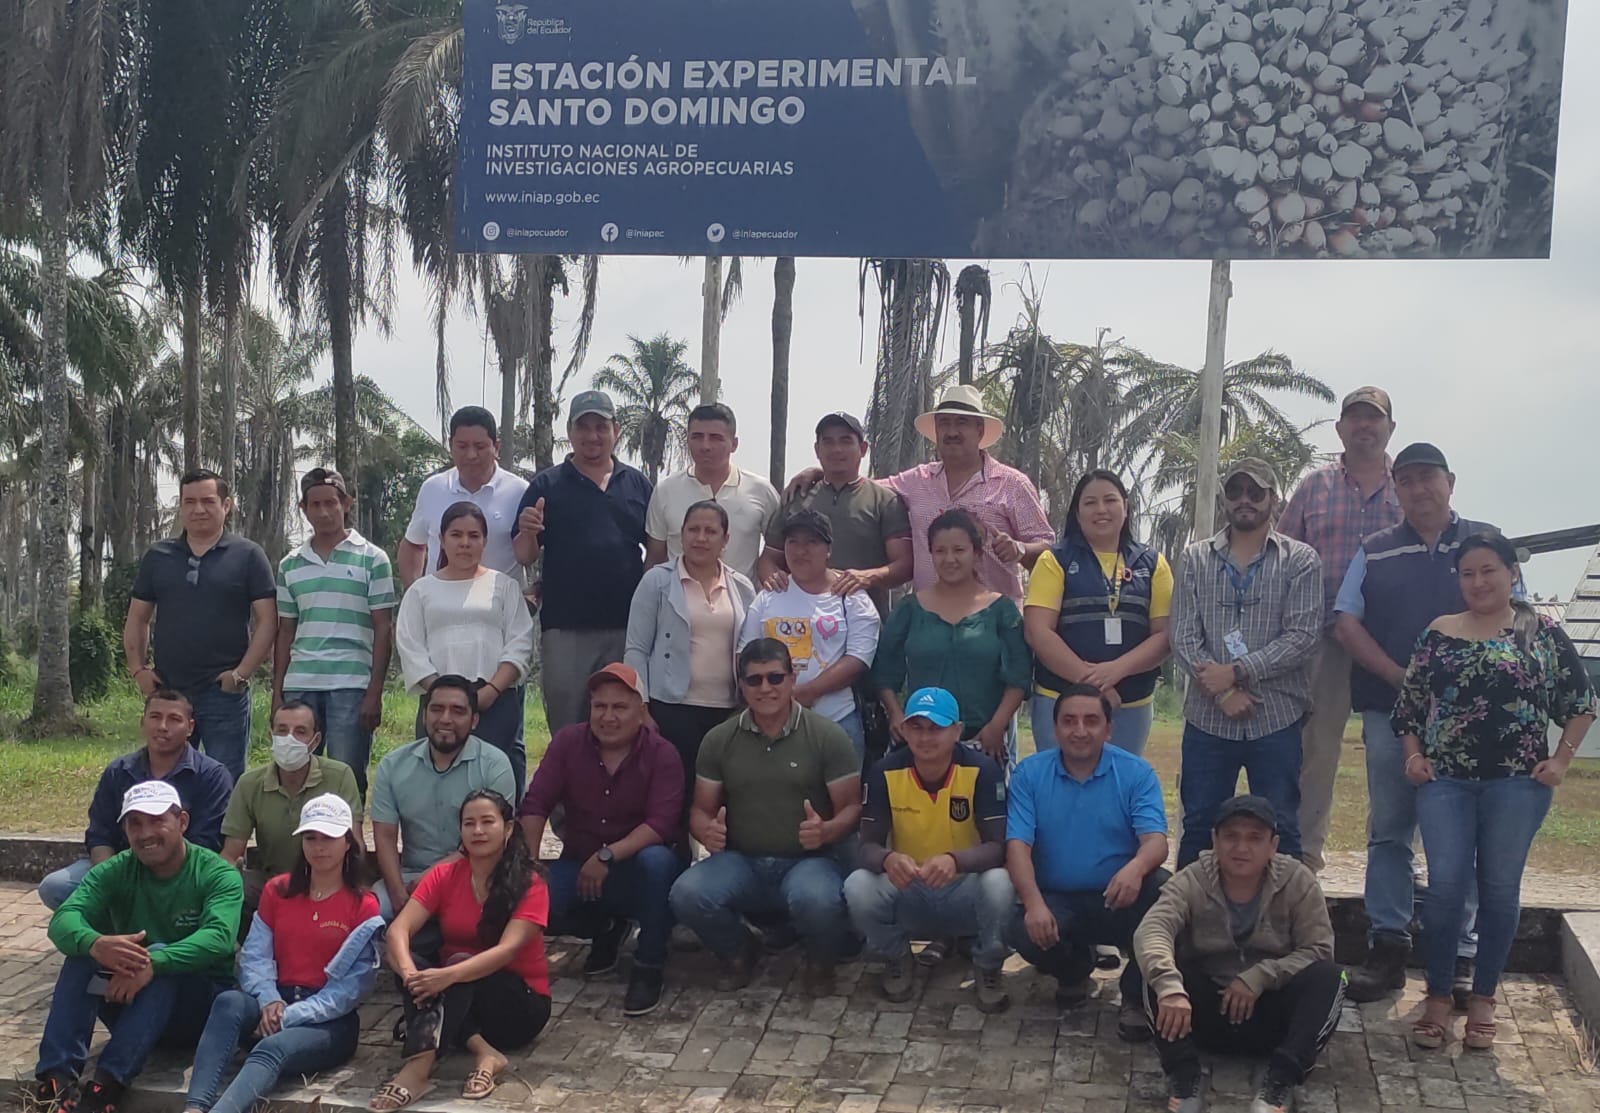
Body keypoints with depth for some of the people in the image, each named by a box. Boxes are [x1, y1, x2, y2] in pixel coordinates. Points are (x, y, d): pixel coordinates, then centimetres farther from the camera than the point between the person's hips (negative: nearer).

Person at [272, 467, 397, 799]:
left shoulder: (371, 559, 3)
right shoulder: (290, 565, 13)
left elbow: (383, 630, 0)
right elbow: (284, 633, 17)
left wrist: (375, 692, -7)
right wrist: (277, 694, 10)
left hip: (352, 686, -3)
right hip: (299, 687, 4)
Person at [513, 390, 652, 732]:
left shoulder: (638, 484, 9)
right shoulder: (547, 485, 3)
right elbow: (524, 557, 1)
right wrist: (528, 533, -21)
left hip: (628, 626, 2)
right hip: (565, 626, -2)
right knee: (566, 728, 4)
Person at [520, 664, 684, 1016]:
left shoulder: (662, 754, -12)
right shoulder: (567, 742, -3)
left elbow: (661, 823, -22)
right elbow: (535, 806, -7)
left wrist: (607, 856, -32)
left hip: (637, 870, -3)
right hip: (579, 867, 3)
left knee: (657, 859, -37)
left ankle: (649, 969, -19)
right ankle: (606, 929, 8)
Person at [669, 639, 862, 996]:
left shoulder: (827, 736, -3)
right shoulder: (719, 740, 5)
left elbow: (852, 808, -3)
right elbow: (701, 810, 9)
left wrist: (827, 831, -26)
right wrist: (706, 831, -16)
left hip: (808, 860, -3)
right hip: (741, 862, 3)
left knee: (815, 899, -38)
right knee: (687, 894, -27)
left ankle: (821, 962, 1)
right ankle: (738, 953, 7)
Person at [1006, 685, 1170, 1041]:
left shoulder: (1136, 772, -4)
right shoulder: (1029, 773, -2)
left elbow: (1156, 840, -16)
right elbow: (1018, 846, -11)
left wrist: (1137, 866, -42)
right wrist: (1034, 904, -29)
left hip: (1119, 900, 0)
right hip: (1056, 900, 1)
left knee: (1163, 889, -31)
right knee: (1026, 934, -31)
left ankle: (1137, 997, -8)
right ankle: (1075, 970, 10)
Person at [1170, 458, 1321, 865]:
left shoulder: (1300, 561, 3)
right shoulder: (1196, 559, 8)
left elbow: (1302, 636, -8)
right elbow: (1183, 636, 0)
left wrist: (1237, 672, -15)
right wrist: (1223, 691, -12)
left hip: (1276, 720, -1)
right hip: (1207, 718, 2)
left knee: (1279, 832, 6)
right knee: (1198, 828, 7)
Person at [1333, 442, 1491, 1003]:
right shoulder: (1375, 552, 11)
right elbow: (1346, 624, 5)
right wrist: (1403, 678, -8)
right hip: (1389, 710, 2)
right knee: (1388, 831, 5)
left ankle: (1461, 954, 6)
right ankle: (1387, 946, 11)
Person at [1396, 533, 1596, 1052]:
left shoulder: (1543, 634, 2)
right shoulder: (1439, 633, 8)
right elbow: (1408, 704, 13)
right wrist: (1414, 756, 1)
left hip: (1517, 782, -1)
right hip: (1446, 779, 1)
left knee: (1500, 887, 5)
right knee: (1445, 885, -3)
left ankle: (1483, 998, 17)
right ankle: (1438, 996, 9)